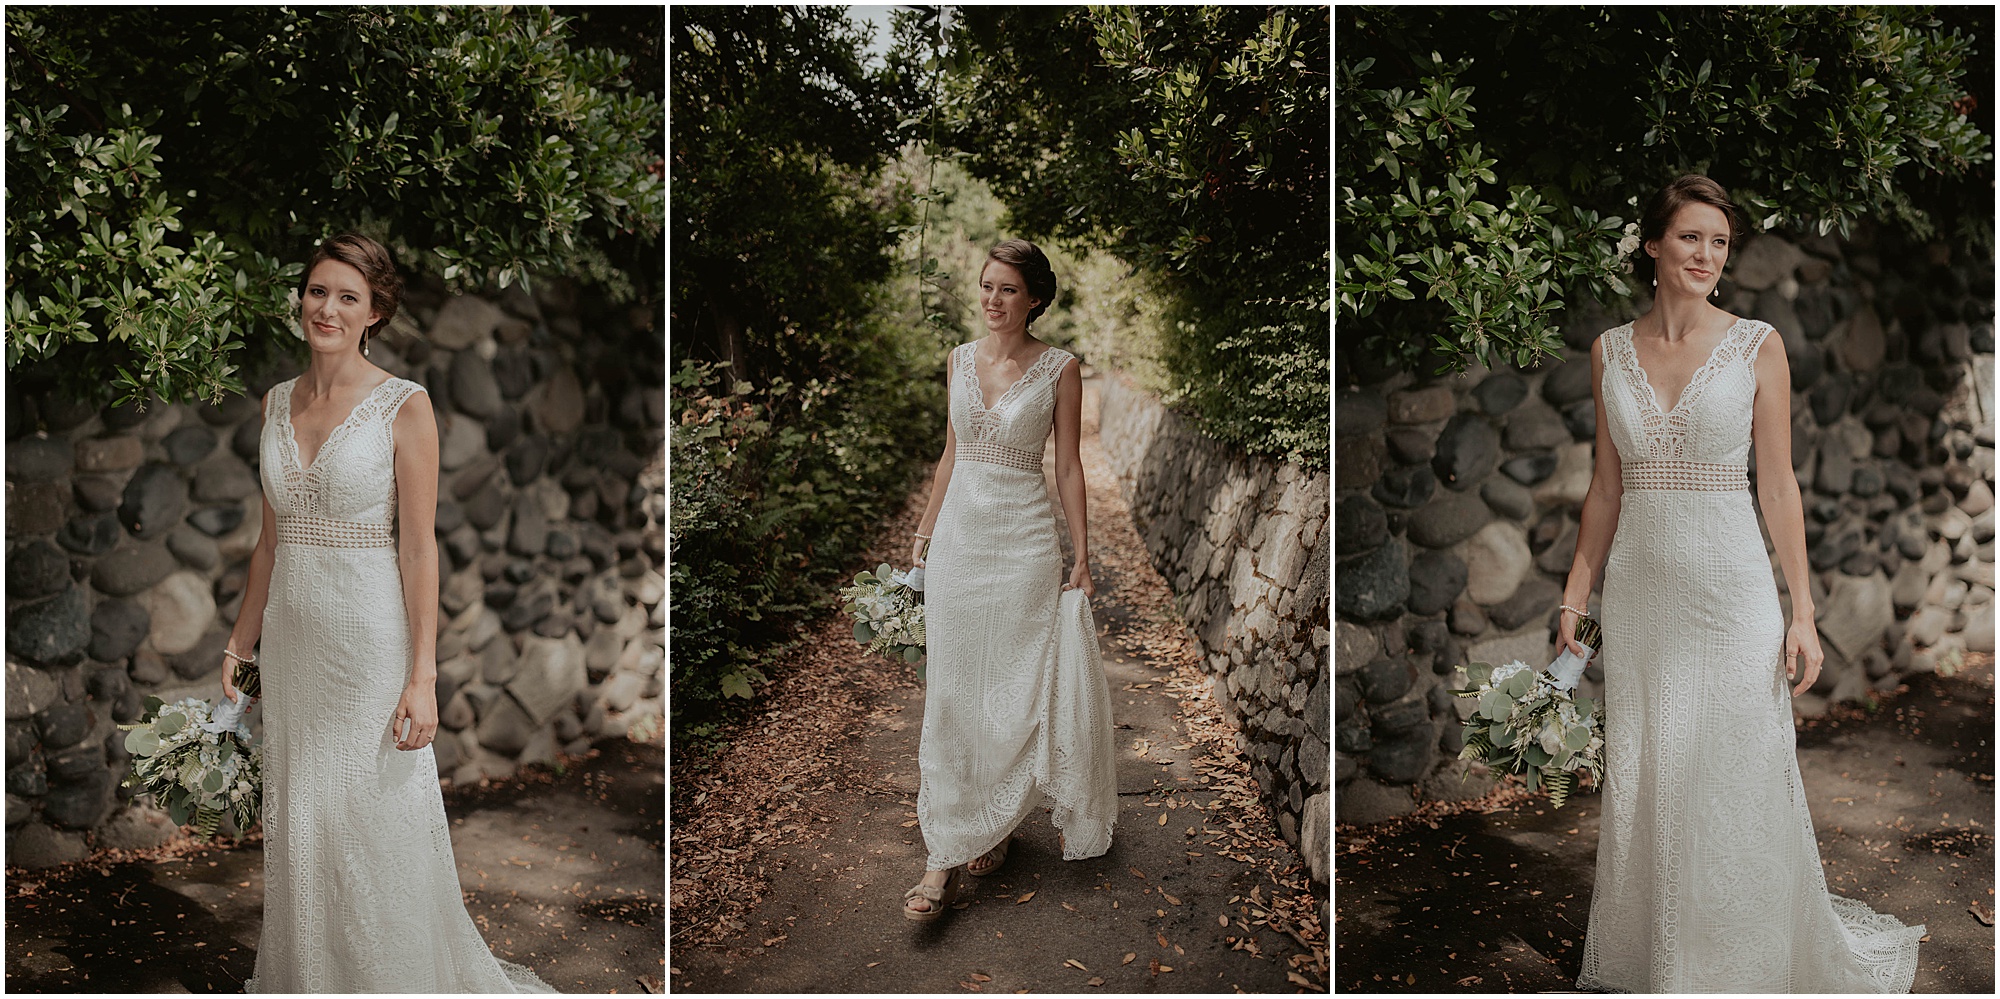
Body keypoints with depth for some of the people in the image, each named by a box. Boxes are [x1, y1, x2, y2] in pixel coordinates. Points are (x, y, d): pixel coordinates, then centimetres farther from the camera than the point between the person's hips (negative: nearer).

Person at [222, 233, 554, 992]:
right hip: (291, 638, 5)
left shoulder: (405, 406, -9)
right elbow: (271, 539, 14)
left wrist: (422, 676, -16)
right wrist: (239, 644, 13)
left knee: (375, 824, 2)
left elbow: (419, 546, -12)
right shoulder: (277, 402, 8)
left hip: (369, 638, -5)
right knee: (297, 827, 14)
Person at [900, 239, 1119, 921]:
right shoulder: (961, 359, 8)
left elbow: (1069, 467, -2)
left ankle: (994, 824, 22)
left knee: (1015, 687, 2)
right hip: (958, 532, 4)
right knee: (952, 692, 2)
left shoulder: (1059, 368, -4)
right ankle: (946, 856, 5)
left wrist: (1082, 558, -4)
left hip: (1024, 538, -3)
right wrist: (925, 533, 15)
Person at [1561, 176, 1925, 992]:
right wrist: (1574, 594, 7)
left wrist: (1803, 612, -6)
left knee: (1736, 787, 3)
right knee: (1640, 786, 10)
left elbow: (1777, 483, -2)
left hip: (1731, 588, -2)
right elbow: (1606, 486, 10)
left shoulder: (1757, 345, -2)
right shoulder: (1611, 350, 5)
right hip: (1640, 590, 3)